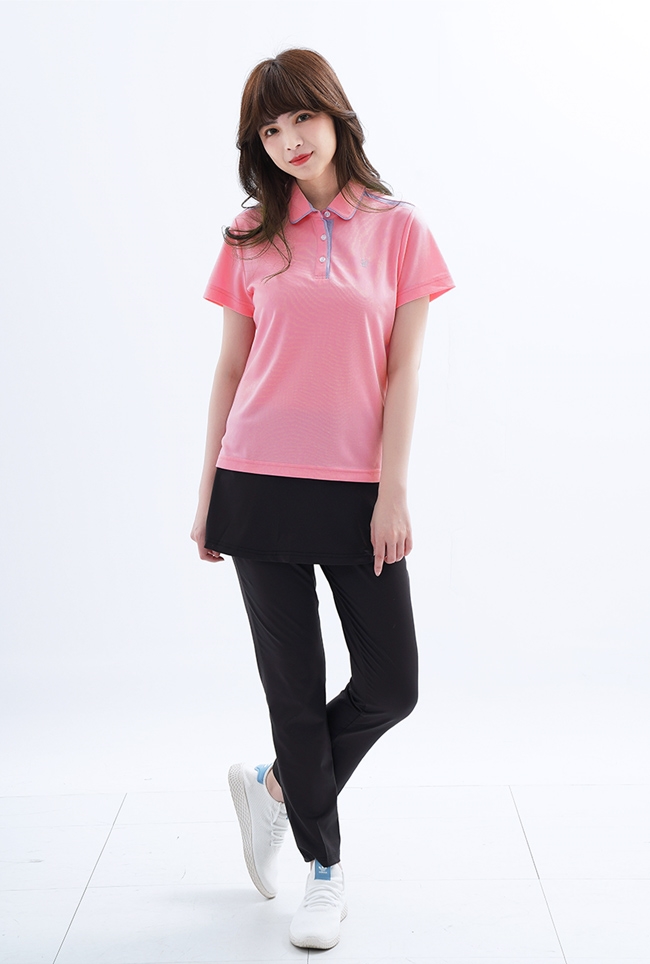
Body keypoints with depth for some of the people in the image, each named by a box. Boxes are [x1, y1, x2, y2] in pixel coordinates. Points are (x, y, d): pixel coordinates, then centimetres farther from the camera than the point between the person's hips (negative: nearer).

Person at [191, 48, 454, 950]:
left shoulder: (399, 229, 3)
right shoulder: (251, 237, 5)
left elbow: (402, 371, -1)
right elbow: (230, 370, 7)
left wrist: (393, 492, -7)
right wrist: (207, 494, 6)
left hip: (357, 492, 0)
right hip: (260, 486, 0)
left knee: (392, 686, 2)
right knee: (295, 685, 5)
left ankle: (276, 782, 30)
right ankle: (325, 869, 24)